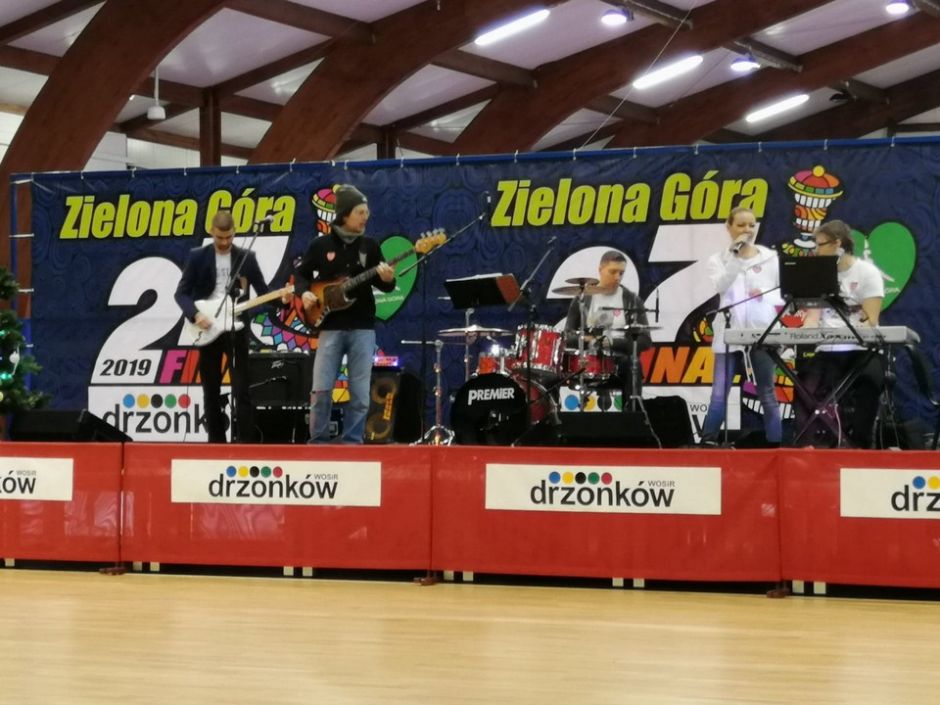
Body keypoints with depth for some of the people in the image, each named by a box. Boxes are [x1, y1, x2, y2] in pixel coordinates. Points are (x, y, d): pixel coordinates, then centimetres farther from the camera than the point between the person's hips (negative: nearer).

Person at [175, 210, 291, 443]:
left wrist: (280, 296, -15)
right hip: (207, 329, 1)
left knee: (241, 389, -7)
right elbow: (181, 293, 0)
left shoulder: (246, 257, 4)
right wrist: (195, 314, -16)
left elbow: (262, 291, 5)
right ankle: (216, 440, 13)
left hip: (236, 328, -1)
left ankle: (245, 440, -7)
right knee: (211, 391, 6)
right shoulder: (197, 256, 2)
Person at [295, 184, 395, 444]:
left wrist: (388, 280, -14)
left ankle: (352, 443, 8)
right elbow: (301, 274, 12)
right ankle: (318, 442, 7)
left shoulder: (369, 245, 6)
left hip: (363, 327, 1)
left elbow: (384, 285, 8)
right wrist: (305, 292, -7)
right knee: (321, 389, -6)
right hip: (331, 326, -1)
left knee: (360, 394, -1)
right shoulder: (321, 245, 2)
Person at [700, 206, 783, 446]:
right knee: (720, 394, -6)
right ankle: (708, 442, -4)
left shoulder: (770, 258, 8)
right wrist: (735, 256, -19)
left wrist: (767, 295, -12)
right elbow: (720, 287, -13)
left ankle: (775, 443, 8)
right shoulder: (718, 259, 6)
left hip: (762, 332, 1)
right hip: (729, 334, -1)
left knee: (767, 393, 4)